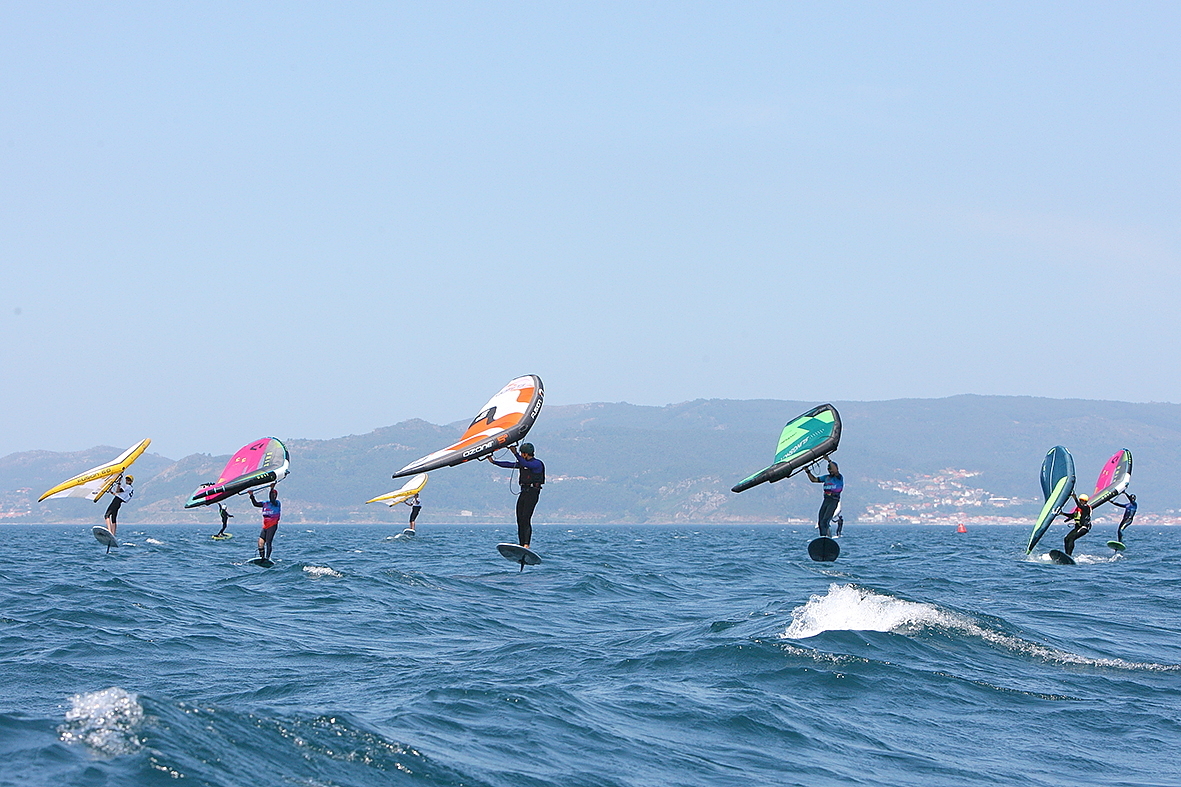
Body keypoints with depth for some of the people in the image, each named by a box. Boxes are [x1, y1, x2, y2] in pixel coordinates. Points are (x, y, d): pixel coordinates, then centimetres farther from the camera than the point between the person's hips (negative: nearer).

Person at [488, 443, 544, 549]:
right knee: (520, 519, 1)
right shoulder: (523, 463, 18)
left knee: (526, 519, -17)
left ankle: (526, 545, -23)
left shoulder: (537, 463, -7)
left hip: (532, 492, -9)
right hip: (524, 491, 9)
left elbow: (525, 464, -26)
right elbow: (509, 464, 23)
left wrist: (515, 453, -32)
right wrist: (494, 462, 22)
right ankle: (521, 545, 0)